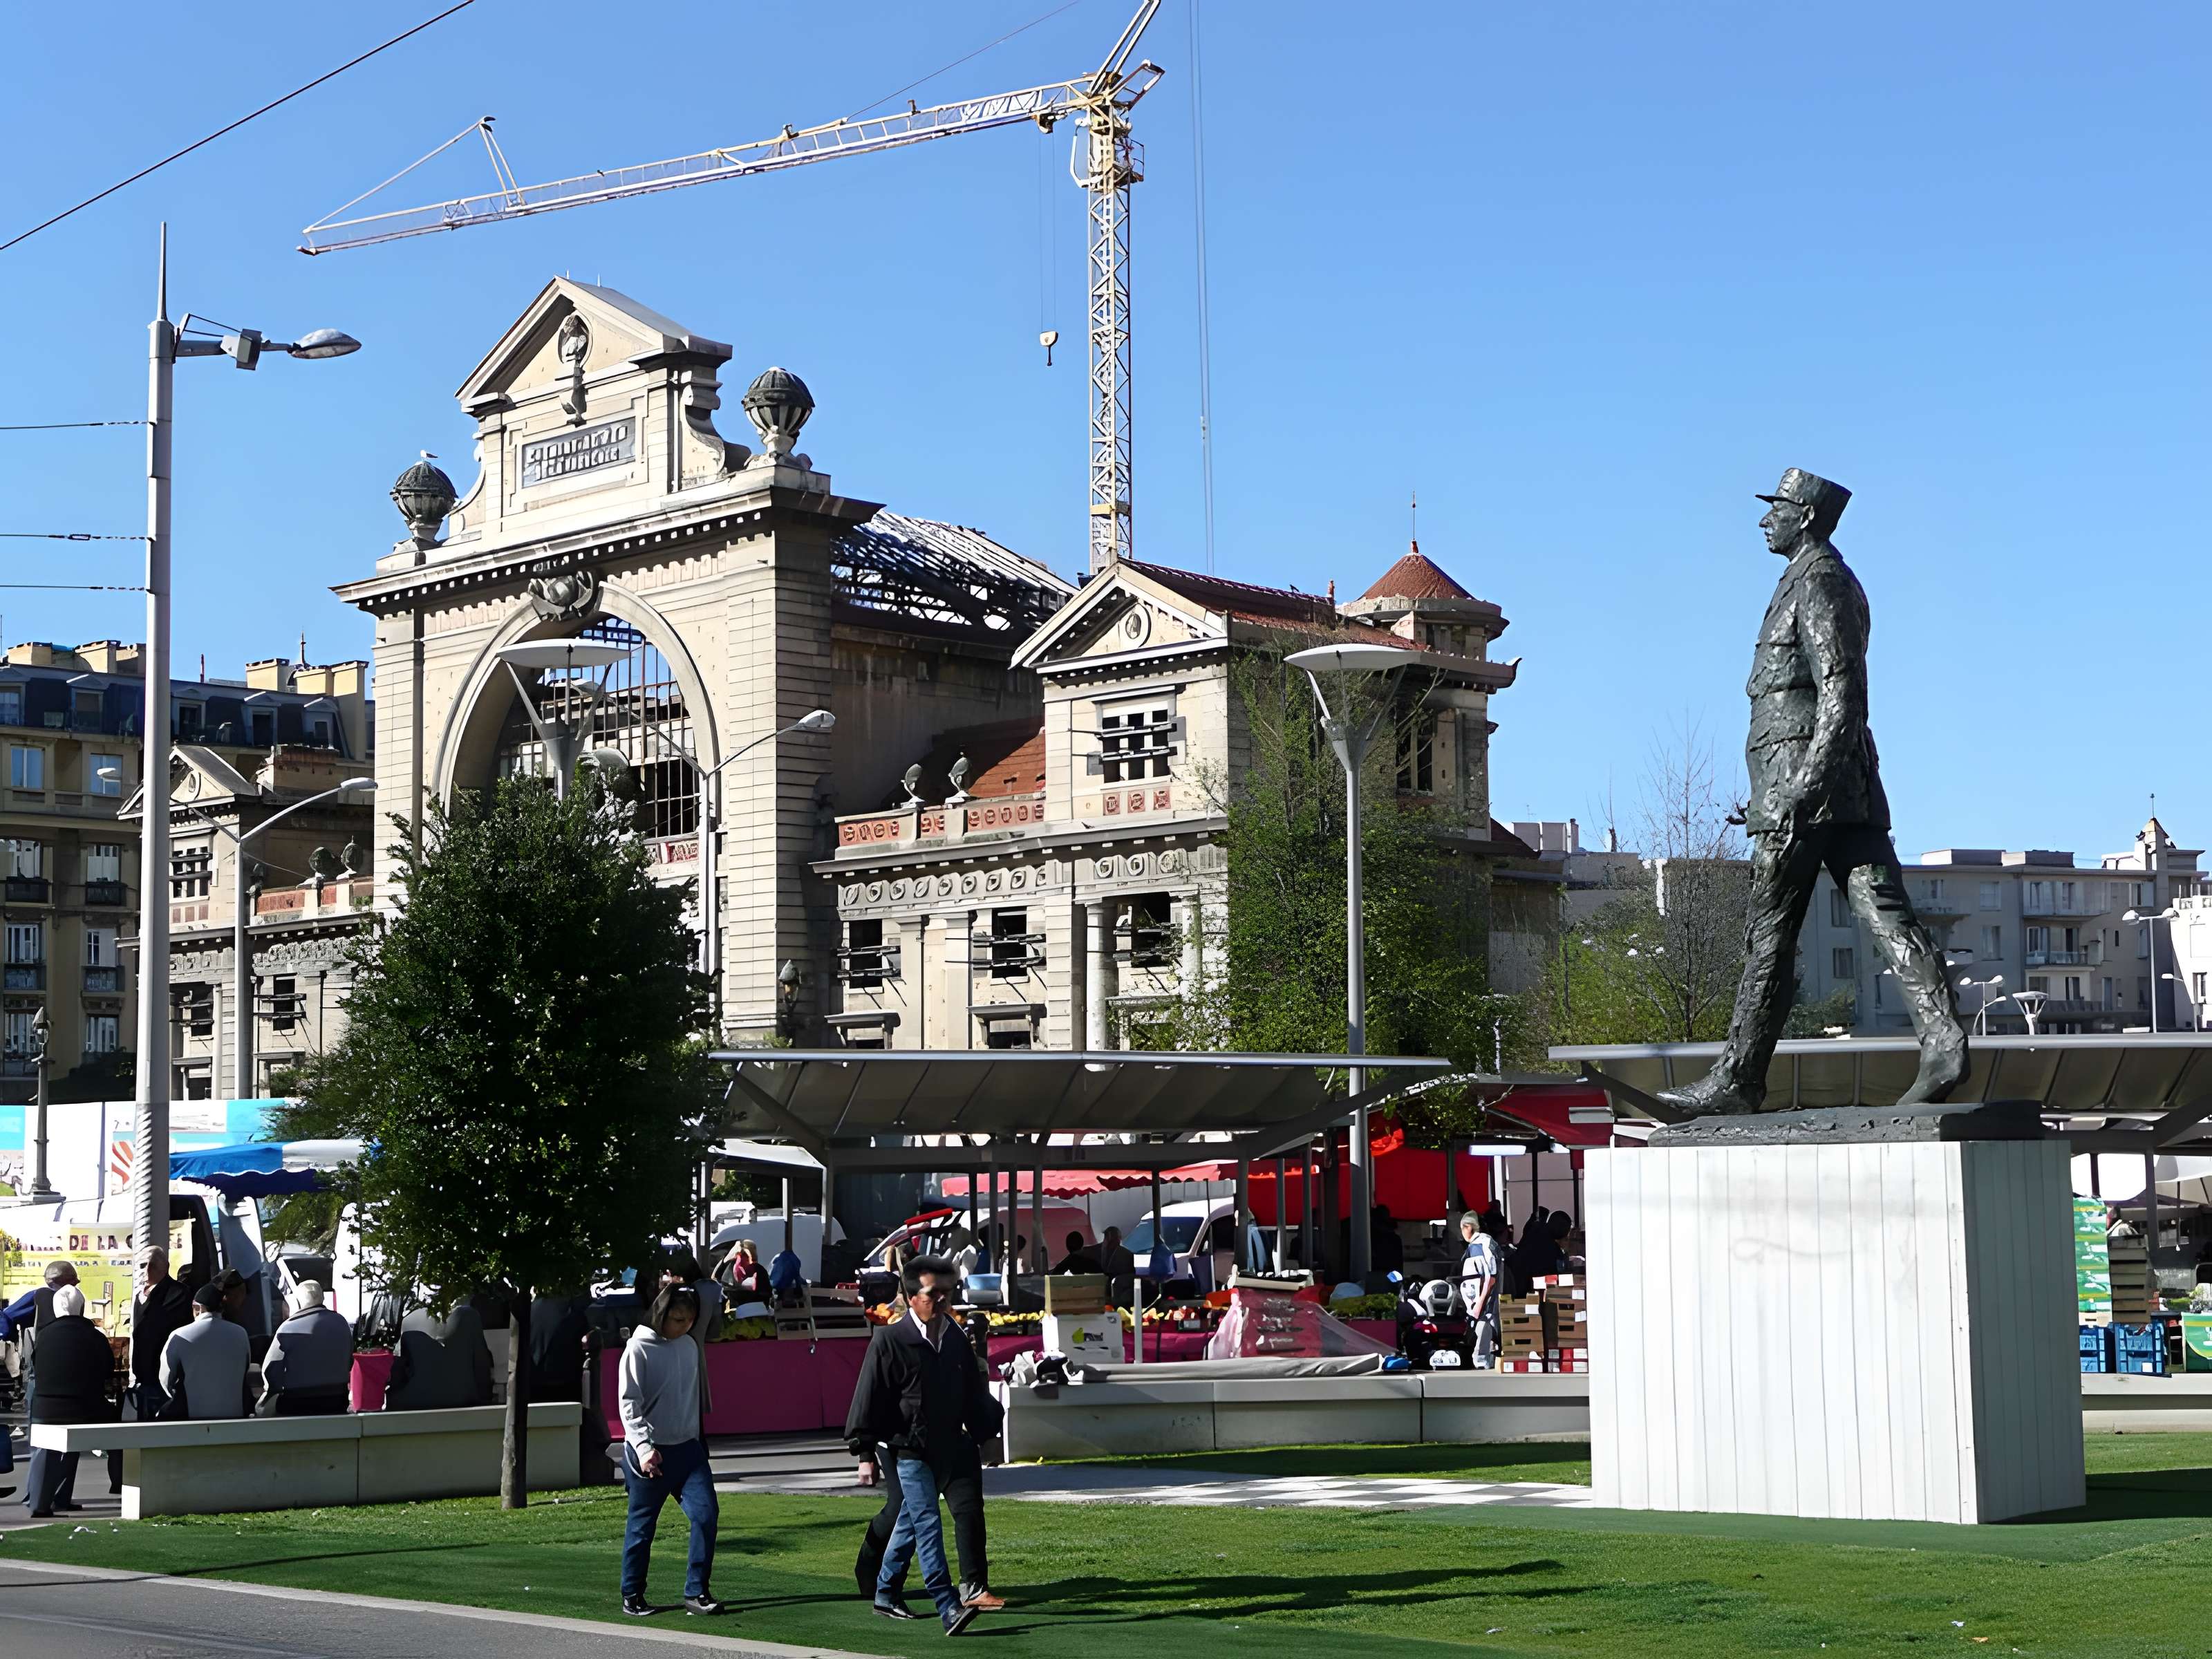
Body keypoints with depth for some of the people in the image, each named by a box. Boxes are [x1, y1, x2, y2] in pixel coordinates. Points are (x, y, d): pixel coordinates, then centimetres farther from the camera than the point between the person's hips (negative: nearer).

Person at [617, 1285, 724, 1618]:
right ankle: (632, 1596, 17)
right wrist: (643, 1446, -23)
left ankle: (696, 1592, 1)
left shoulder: (689, 1347, 9)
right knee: (642, 1525, 3)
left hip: (687, 1447, 5)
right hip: (649, 1453, -5)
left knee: (706, 1512, -7)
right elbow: (629, 1403, -13)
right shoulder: (639, 1349, -10)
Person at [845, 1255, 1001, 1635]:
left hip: (946, 1448, 6)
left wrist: (985, 1435, 20)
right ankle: (949, 1609, -21)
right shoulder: (889, 1341, -11)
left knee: (911, 1521, 17)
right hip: (906, 1449, -6)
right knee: (927, 1521, -14)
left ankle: (886, 1593, 33)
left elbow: (974, 1395, 19)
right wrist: (865, 1454, -11)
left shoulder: (956, 1338, 8)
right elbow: (868, 1399, -9)